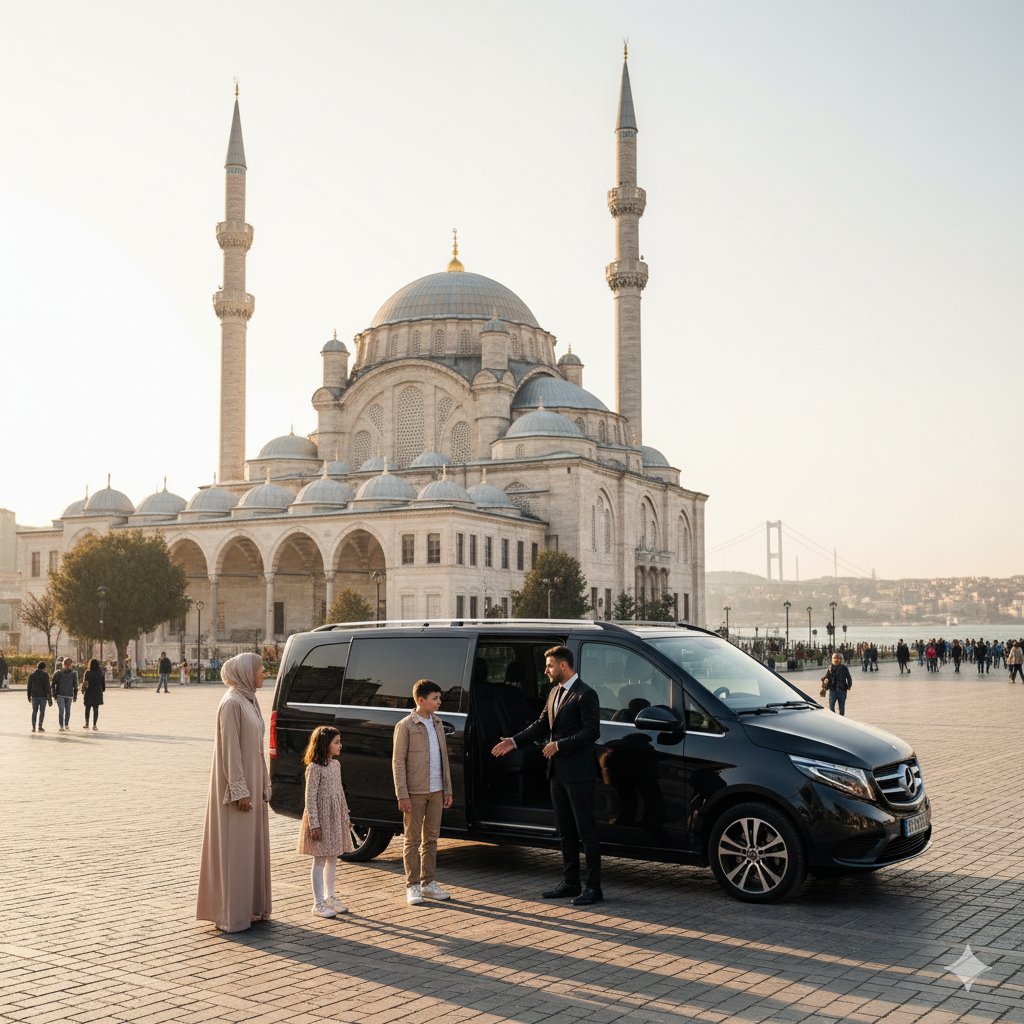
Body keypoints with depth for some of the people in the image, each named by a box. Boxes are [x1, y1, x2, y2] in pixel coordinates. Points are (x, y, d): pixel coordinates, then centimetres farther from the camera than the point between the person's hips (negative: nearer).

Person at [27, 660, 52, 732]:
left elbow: (29, 686, 8)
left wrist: (29, 696, 20)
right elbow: (47, 686, -12)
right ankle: (40, 727, 1)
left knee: (34, 711, 11)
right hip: (43, 695, -3)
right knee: (42, 711, 4)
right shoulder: (45, 674, -8)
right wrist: (49, 698, -10)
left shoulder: (32, 675, 5)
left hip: (34, 695, 3)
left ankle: (33, 727, 5)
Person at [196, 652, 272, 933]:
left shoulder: (249, 701, 12)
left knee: (253, 845, 14)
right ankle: (231, 914, 3)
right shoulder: (232, 703, -16)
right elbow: (230, 749, -19)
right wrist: (239, 790, -21)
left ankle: (251, 907, 22)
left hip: (252, 782, 9)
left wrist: (263, 786, 16)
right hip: (237, 784, -9)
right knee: (235, 848, -3)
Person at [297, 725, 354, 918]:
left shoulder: (336, 764, 9)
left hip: (336, 817, 8)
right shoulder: (314, 768, -16)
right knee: (320, 861, -1)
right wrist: (314, 824, -20)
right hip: (321, 817, -8)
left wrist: (346, 817, 16)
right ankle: (318, 904, 5)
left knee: (332, 859, 14)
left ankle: (329, 898, 25)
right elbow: (310, 798, -17)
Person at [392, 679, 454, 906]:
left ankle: (428, 883, 19)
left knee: (431, 838, 11)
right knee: (413, 840, 1)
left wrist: (447, 789, 12)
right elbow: (398, 762, -10)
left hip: (436, 791, 6)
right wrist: (402, 795, -15)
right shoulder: (405, 726, -8)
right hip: (415, 792, -6)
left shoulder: (437, 724, 11)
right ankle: (412, 886, 7)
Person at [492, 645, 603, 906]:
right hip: (558, 772, 9)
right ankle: (570, 882, 23)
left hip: (578, 773, -9)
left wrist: (559, 745, -17)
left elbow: (591, 731, -18)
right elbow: (542, 725, 20)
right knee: (565, 830, 14)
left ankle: (593, 887, 1)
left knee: (586, 829, -4)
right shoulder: (555, 692, 15)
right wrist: (514, 741, 12)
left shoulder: (585, 695, -12)